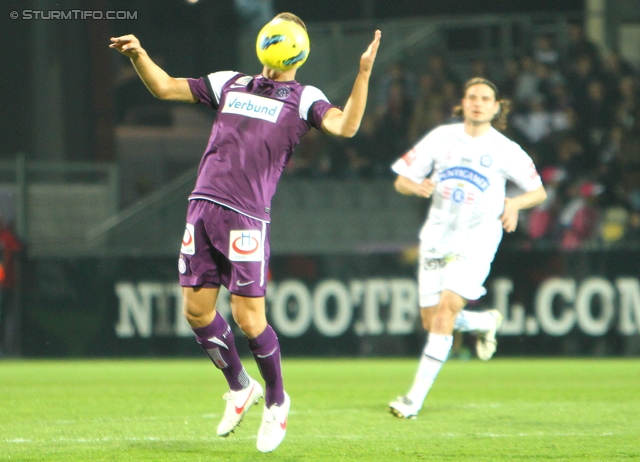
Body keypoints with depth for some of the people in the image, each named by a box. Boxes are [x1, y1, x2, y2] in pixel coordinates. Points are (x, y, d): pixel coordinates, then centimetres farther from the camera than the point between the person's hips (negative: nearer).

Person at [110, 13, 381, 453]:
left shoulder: (304, 99, 5)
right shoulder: (231, 84, 19)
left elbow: (344, 126, -14)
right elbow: (165, 87, 23)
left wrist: (364, 74, -24)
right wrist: (139, 56, 7)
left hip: (246, 218, -5)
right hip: (203, 208, 5)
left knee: (249, 318, -7)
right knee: (197, 309, 4)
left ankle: (276, 402, 16)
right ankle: (240, 387, 27)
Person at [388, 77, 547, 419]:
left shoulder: (505, 150, 0)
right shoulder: (441, 138, 5)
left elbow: (539, 191, 9)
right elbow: (402, 181, 8)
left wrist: (515, 203, -13)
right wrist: (417, 187, -16)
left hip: (477, 241, -4)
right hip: (437, 240, 4)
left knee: (446, 308, -20)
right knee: (431, 322, 4)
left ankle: (415, 399, -20)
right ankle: (486, 322, 38)